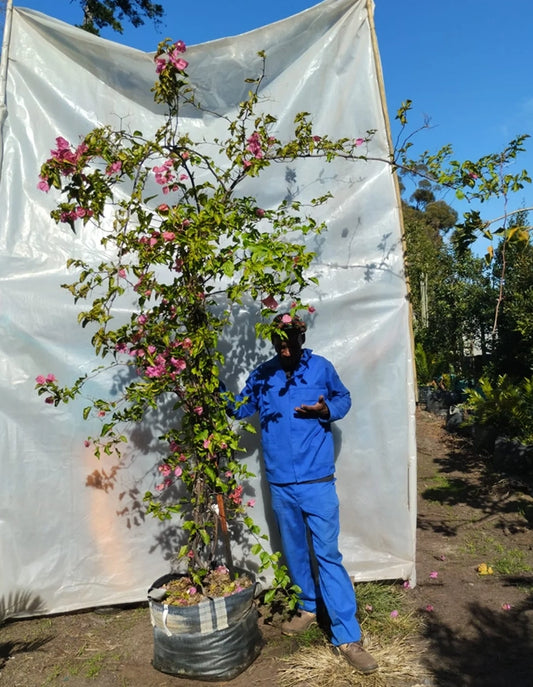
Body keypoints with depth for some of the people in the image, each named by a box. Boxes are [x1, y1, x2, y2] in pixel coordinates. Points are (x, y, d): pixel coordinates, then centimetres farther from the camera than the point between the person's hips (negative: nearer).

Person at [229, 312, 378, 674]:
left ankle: (347, 637, 7)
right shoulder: (262, 374, 1)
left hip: (317, 481, -3)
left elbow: (344, 399, 7)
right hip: (280, 483, 3)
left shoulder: (321, 367, -5)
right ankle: (309, 607, 40)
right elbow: (240, 407, 6)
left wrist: (326, 409, -14)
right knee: (295, 551, 18)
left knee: (327, 554, -2)